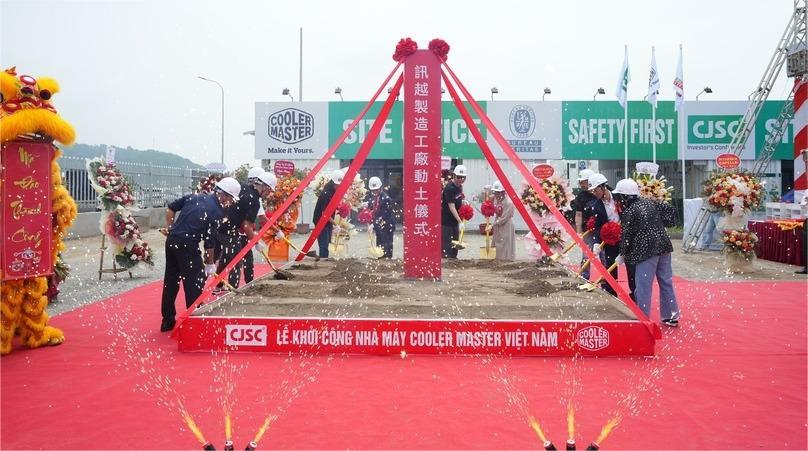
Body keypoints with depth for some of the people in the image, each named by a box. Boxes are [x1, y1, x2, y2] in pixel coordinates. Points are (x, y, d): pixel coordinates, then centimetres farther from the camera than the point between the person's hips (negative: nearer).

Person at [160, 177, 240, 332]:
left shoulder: (195, 197, 12)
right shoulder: (216, 212, -8)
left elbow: (171, 208, 17)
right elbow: (209, 241, -6)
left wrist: (169, 227, 20)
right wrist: (210, 264, 4)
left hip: (171, 240, 8)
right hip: (188, 246, -8)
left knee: (170, 281, 15)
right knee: (195, 282, 4)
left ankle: (167, 321, 26)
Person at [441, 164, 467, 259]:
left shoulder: (460, 186, 6)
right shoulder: (449, 188, -21)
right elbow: (451, 207, -25)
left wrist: (463, 203, 0)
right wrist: (460, 222, -29)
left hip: (455, 220, 9)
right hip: (446, 221, -9)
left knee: (455, 245, 16)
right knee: (446, 247, -6)